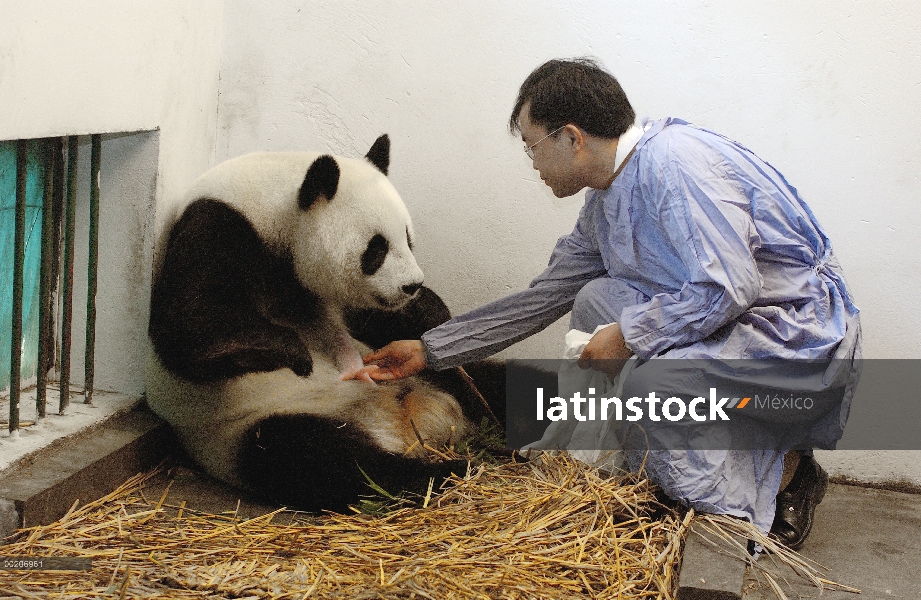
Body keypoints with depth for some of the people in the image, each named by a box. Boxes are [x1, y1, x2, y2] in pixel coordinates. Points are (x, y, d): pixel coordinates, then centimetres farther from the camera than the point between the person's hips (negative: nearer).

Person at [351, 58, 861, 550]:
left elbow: (727, 289, -28)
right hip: (729, 321, 9)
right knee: (596, 300, 3)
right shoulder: (603, 204, 9)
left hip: (801, 330, -9)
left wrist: (627, 335, -16)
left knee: (644, 389, -29)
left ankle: (781, 474, -6)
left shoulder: (673, 161, -21)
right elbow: (537, 300, 14)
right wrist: (428, 351, 13)